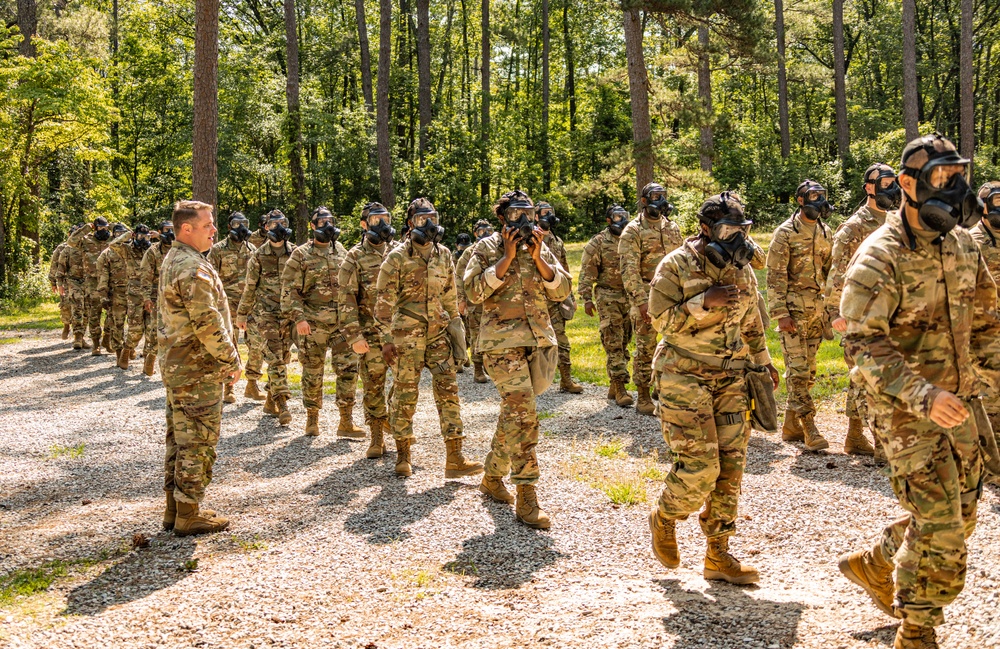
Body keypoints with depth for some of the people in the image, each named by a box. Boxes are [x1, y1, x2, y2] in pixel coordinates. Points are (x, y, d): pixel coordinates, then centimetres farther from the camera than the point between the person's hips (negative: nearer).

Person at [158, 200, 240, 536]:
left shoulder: (171, 260, 13)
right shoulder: (194, 268, -20)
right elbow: (207, 322, -24)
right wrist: (231, 360, -13)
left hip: (175, 365, 10)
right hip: (199, 369, -10)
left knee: (179, 437, 16)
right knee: (198, 441, -3)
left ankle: (175, 508, 23)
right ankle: (189, 515, 4)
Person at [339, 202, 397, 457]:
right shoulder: (355, 257, -2)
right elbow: (346, 299, -5)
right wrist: (354, 336, -12)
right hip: (371, 333, -3)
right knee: (373, 386, 3)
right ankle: (377, 440, 13)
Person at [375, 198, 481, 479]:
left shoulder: (444, 255, 10)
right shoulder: (398, 257, -7)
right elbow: (384, 301, -7)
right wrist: (387, 339, -10)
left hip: (438, 333, 5)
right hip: (406, 336, -5)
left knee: (448, 390, -2)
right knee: (405, 394, 2)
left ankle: (455, 458, 0)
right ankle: (403, 456, 16)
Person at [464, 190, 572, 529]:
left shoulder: (541, 248, 12)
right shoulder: (486, 248, 0)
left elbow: (561, 290, 3)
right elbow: (475, 291, -13)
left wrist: (538, 258, -8)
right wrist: (507, 258, -15)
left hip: (539, 340, 6)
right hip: (502, 342, -6)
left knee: (513, 412, 15)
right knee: (523, 412, -17)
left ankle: (492, 477, 34)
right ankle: (526, 498, -16)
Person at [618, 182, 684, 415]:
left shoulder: (672, 228, 13)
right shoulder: (633, 231, -5)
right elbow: (629, 270, -12)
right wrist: (641, 300, -19)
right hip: (646, 295, -5)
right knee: (645, 348, 0)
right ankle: (643, 399, 9)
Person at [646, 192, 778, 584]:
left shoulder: (742, 270, 11)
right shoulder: (676, 266, -7)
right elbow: (662, 319, -13)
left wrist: (763, 361, 28)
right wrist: (705, 301, -22)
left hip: (731, 379, 6)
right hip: (685, 378, -6)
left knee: (730, 467, 1)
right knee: (699, 467, -12)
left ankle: (718, 555, 11)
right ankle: (663, 519, 17)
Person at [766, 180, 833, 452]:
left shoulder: (824, 233, 12)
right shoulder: (786, 233, -7)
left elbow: (829, 272, 17)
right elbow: (775, 276, -10)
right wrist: (781, 313, -16)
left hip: (817, 307, 7)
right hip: (794, 308, -7)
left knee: (809, 369, 9)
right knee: (797, 369, -8)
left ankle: (791, 426, 17)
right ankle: (809, 427, -7)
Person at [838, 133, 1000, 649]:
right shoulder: (879, 257, -18)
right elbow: (863, 342, -24)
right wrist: (922, 395, -34)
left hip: (957, 405, 7)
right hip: (906, 410, -7)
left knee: (958, 515, 16)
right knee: (938, 525, -7)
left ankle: (873, 566, 39)